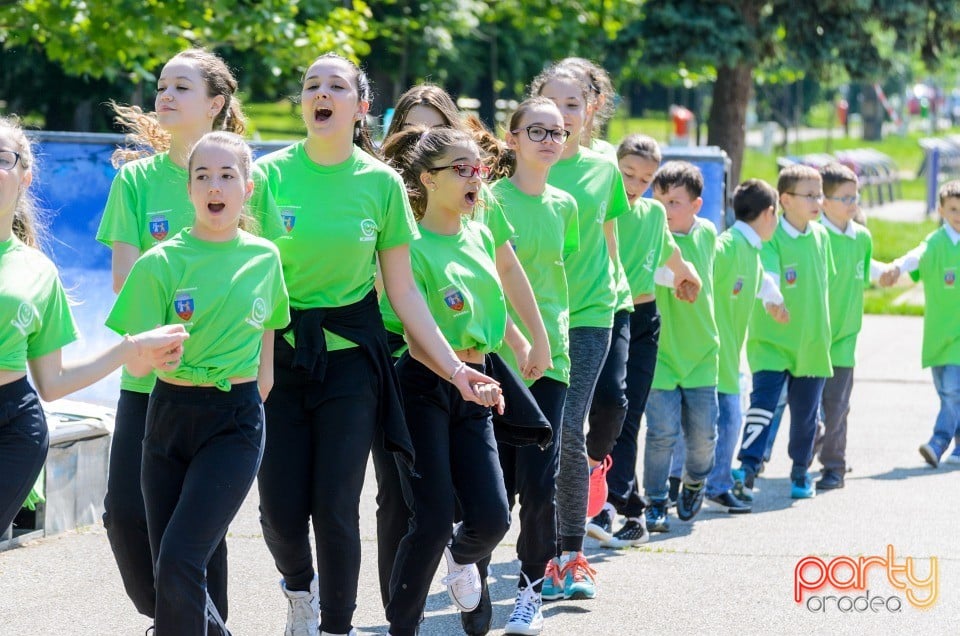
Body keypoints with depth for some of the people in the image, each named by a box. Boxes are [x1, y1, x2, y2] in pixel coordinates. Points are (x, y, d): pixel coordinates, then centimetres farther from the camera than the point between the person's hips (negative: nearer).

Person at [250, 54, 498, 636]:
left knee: (336, 507, -4)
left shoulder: (381, 183, -1)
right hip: (280, 353, 0)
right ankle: (300, 586, 33)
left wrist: (454, 367, -2)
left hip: (351, 355, 0)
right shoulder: (271, 174, -4)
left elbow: (403, 291, 3)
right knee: (281, 510, -1)